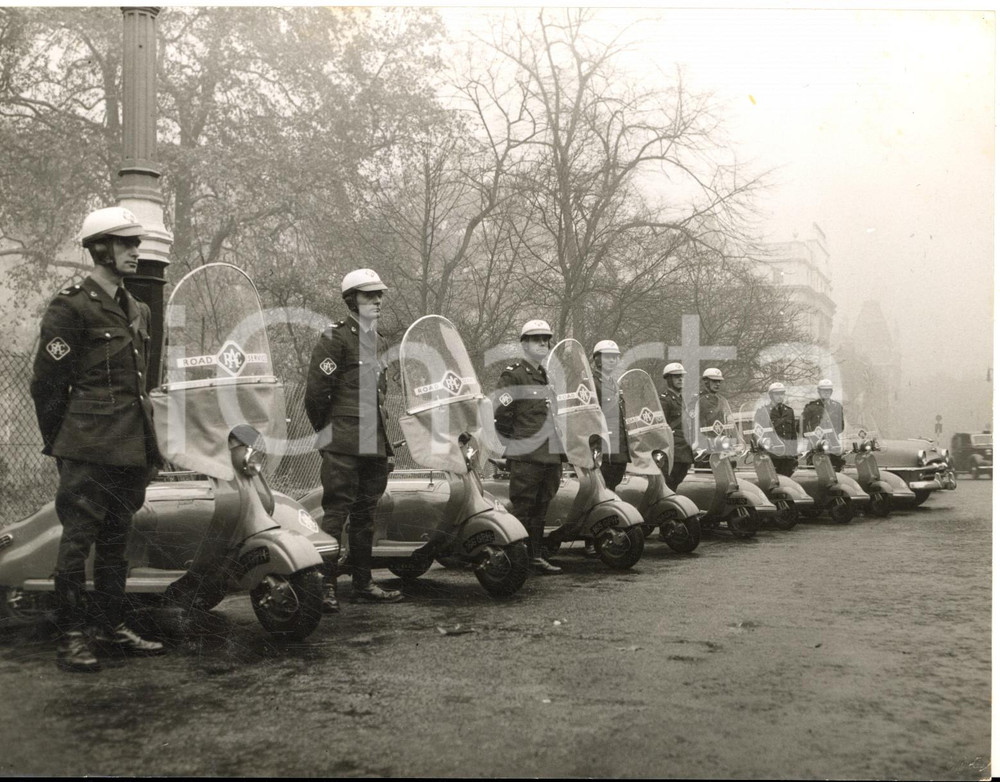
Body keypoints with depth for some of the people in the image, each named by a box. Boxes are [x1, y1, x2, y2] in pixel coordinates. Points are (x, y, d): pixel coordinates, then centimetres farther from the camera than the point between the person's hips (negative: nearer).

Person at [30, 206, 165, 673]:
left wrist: (146, 443, 17)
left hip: (130, 450, 8)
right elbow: (47, 383, -8)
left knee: (115, 541, 14)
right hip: (88, 450, -8)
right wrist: (57, 444, -4)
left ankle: (112, 627, 23)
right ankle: (71, 639, 4)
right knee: (78, 541, -3)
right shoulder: (71, 307, -8)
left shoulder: (137, 311, 17)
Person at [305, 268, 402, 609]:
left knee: (365, 514, 12)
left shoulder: (379, 342, 20)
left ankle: (363, 583, 18)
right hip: (343, 443, -8)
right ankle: (324, 585, -7)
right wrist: (324, 428, -3)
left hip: (374, 443, 8)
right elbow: (316, 389, -10)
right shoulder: (335, 337, -6)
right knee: (337, 510, -10)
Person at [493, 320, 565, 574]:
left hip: (551, 454, 8)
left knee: (541, 508, 11)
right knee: (522, 507, -6)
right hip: (526, 455, -8)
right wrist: (516, 440, -7)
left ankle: (536, 556, 17)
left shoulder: (549, 376, 21)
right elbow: (501, 412, -12)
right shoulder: (512, 375, -4)